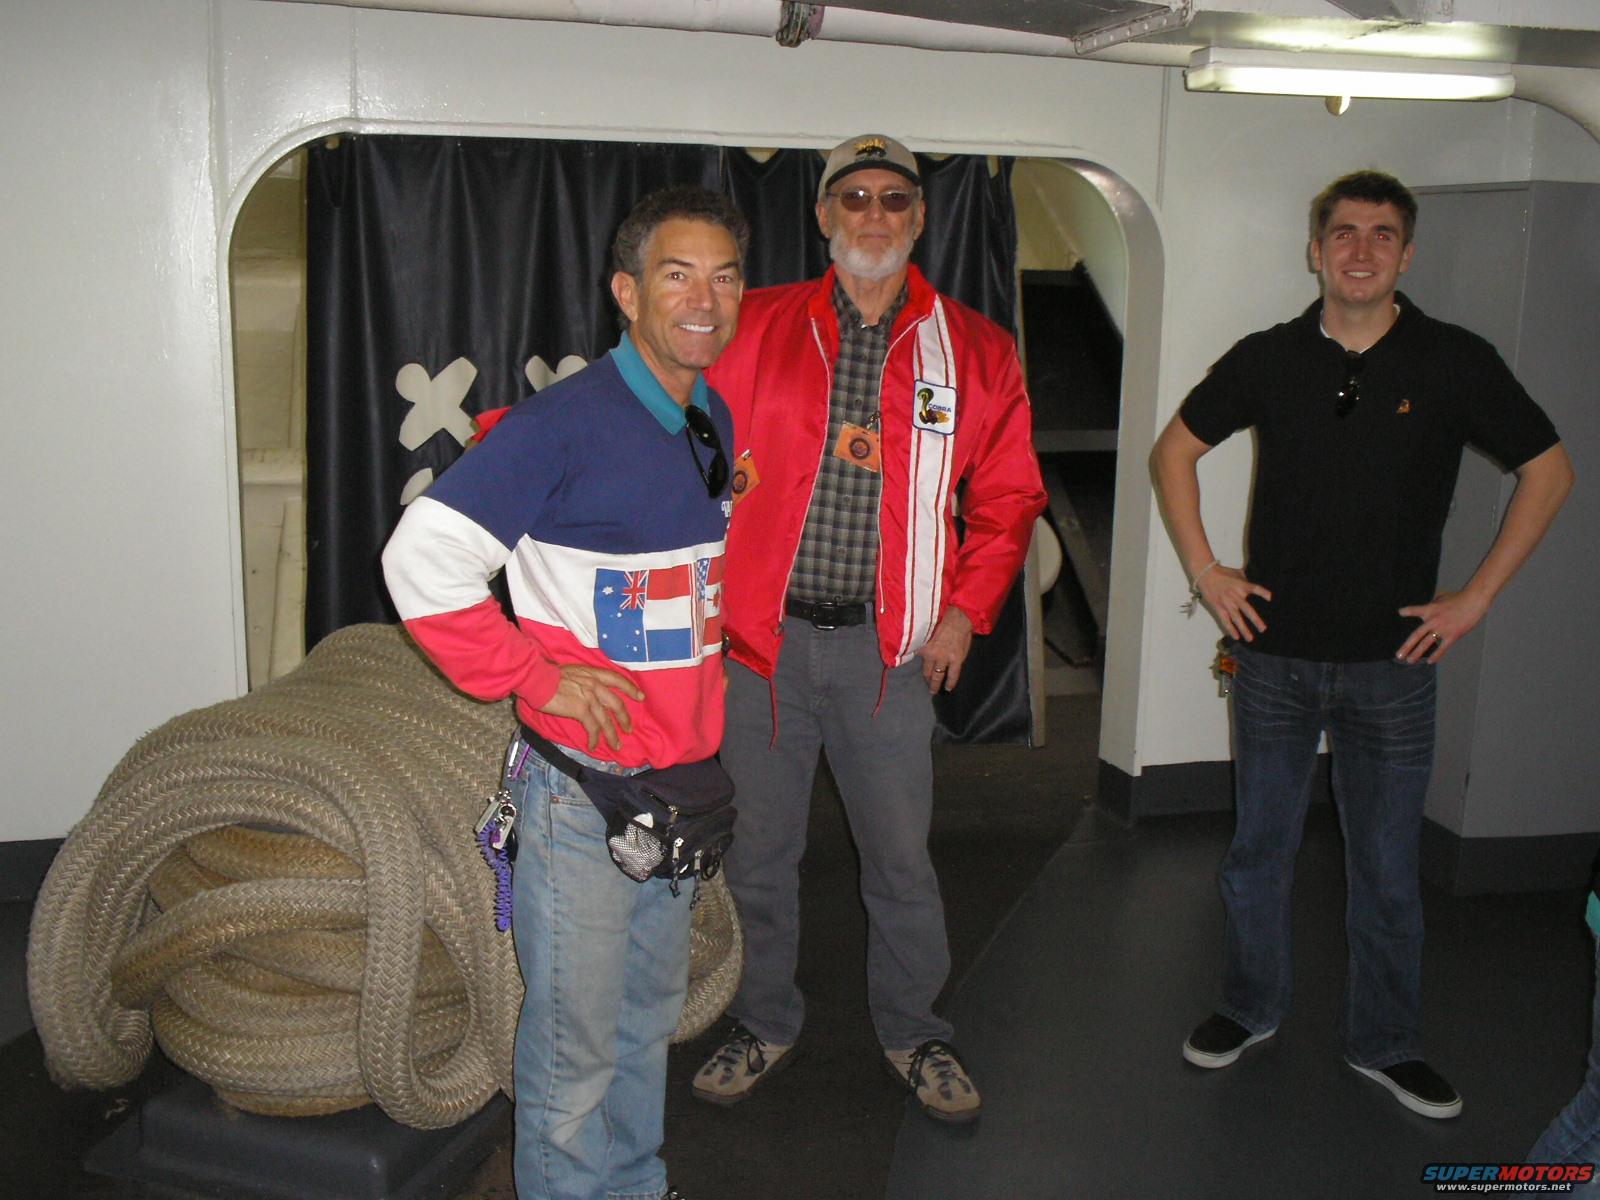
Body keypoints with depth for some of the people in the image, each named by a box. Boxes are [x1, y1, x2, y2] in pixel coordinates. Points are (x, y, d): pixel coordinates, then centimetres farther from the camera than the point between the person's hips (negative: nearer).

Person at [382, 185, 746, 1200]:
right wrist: (534, 674, -18)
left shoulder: (715, 421, 6)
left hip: (684, 776, 7)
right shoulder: (563, 423, -17)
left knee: (652, 1011, 22)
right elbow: (422, 559, -18)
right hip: (583, 785, -7)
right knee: (575, 1039, 6)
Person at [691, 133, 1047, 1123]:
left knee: (901, 854, 8)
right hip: (761, 634, 0)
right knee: (760, 849, 11)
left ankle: (913, 1032, 29)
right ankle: (766, 1024, 32)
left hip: (889, 643, 0)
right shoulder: (756, 329, 3)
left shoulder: (975, 352, 5)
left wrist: (967, 609, 0)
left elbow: (1008, 494, 9)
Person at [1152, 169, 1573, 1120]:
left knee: (1387, 863, 8)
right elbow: (1174, 451, 11)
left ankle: (1385, 1042, 25)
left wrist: (1478, 595, -1)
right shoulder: (1268, 359, 0)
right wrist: (1204, 569, 2)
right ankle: (1251, 1007, 32)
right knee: (1260, 844, 12)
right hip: (1275, 650, 1)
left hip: (1393, 658, -1)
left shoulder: (1456, 363, -3)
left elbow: (1550, 470, 4)